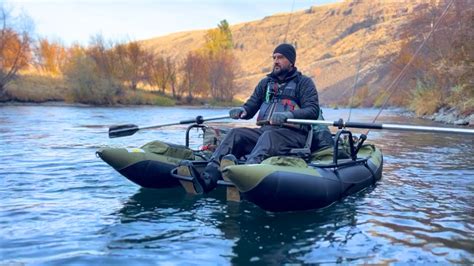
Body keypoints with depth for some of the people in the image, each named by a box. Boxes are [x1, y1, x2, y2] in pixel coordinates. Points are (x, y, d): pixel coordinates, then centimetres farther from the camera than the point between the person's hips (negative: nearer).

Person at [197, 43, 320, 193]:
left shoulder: (304, 83, 7)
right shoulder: (266, 83, 23)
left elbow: (313, 110, -8)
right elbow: (251, 106, 16)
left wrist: (288, 115, -26)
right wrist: (242, 110, -10)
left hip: (292, 134, -4)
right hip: (265, 131, 5)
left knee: (268, 136, -37)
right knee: (236, 134, -22)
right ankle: (209, 177, -40)